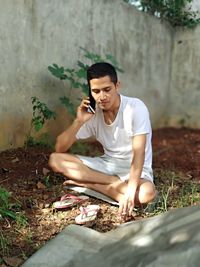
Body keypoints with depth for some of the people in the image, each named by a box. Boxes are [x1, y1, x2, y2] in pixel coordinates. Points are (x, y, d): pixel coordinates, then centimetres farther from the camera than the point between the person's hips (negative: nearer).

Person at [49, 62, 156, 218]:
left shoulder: (136, 108, -19)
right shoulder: (92, 114, -6)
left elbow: (138, 153, -28)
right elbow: (60, 149, -8)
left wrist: (130, 192, -39)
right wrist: (79, 121, -22)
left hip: (135, 169, -4)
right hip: (107, 164, 4)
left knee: (147, 193, -39)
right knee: (55, 159, -14)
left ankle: (88, 184, -19)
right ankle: (115, 182, -18)